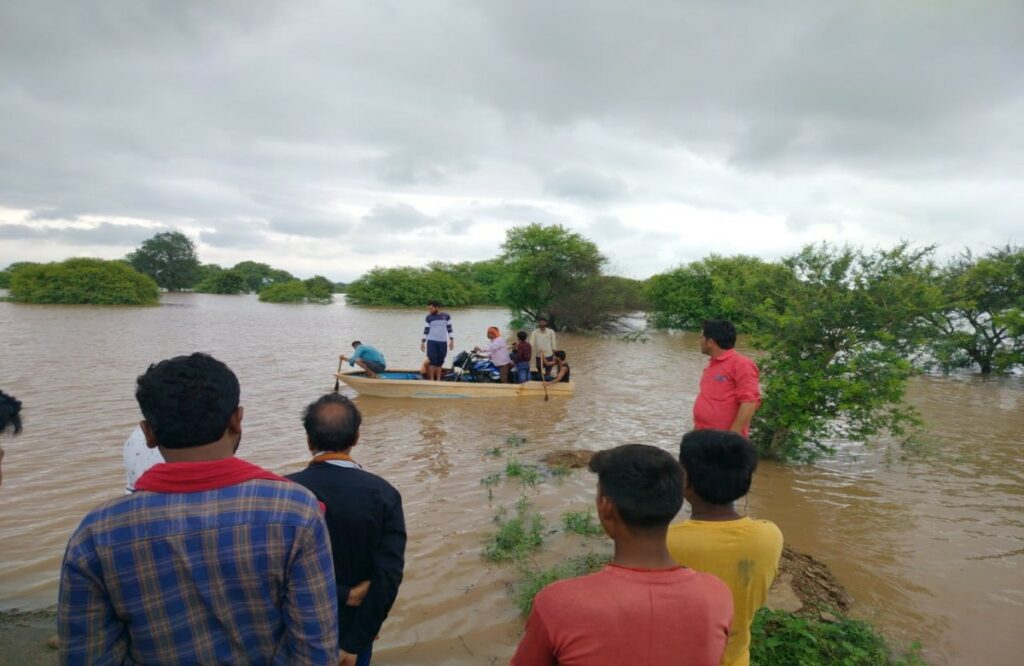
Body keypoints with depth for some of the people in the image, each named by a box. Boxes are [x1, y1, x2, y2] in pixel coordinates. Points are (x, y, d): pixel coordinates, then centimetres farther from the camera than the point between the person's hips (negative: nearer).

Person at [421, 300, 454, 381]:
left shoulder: (446, 316, 3)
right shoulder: (429, 317, 3)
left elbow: (449, 329, 6)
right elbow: (426, 330, 6)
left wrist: (452, 340, 1)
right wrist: (423, 342, 3)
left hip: (442, 342, 1)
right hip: (431, 341, -1)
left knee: (440, 362, 3)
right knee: (433, 360, -7)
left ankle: (438, 380, 7)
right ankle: (432, 379, -3)